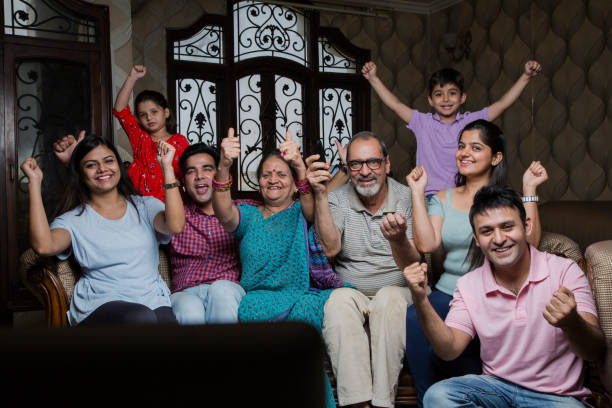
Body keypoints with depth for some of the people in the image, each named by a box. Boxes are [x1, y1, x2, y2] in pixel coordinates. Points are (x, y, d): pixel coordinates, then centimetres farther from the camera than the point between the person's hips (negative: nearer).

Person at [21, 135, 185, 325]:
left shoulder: (145, 205, 14)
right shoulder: (73, 219, 10)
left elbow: (175, 226, -8)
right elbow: (44, 246, -13)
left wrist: (167, 167, -8)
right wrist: (34, 182, -7)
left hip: (154, 301, 1)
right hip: (100, 304, 0)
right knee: (142, 318, -34)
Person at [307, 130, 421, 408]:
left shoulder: (407, 199, -1)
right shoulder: (337, 199, 3)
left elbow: (413, 267, -11)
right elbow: (330, 249, -15)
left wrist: (398, 240, -34)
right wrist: (320, 195, -22)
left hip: (396, 293, 0)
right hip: (351, 292, 1)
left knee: (389, 298, -33)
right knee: (340, 299, -31)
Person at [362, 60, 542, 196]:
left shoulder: (472, 121, 10)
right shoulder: (423, 122, 10)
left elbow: (503, 103, 8)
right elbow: (394, 104, 9)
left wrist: (526, 76, 2)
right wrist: (373, 78, 5)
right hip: (429, 197, 0)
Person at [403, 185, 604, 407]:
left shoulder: (565, 271, -9)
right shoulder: (468, 285, 0)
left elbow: (595, 352, -17)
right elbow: (449, 349, -7)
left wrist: (571, 322, -41)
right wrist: (421, 301, -22)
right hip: (496, 386, 3)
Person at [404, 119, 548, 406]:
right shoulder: (442, 199, 14)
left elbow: (529, 244, -10)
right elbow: (426, 244, -4)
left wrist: (529, 190, -10)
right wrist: (417, 191, 1)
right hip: (448, 293, 3)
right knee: (414, 318, -31)